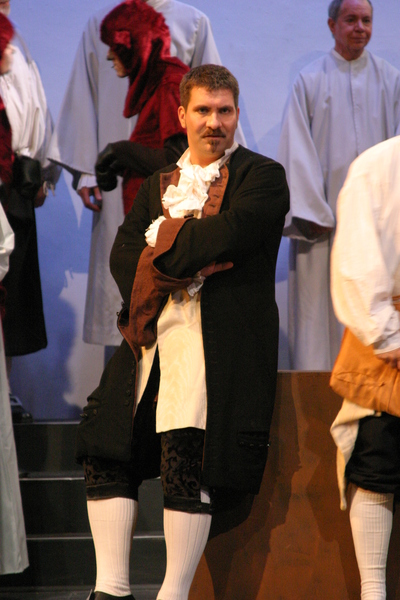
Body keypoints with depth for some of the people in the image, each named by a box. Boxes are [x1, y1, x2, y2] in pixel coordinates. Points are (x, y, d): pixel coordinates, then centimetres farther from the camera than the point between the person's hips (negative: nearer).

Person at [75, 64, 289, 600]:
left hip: (220, 339, -6)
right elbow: (122, 255, 11)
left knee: (188, 462, -15)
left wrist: (159, 255, -2)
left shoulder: (262, 176, 6)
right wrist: (187, 265, -8)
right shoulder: (158, 185, 23)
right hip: (152, 334, 6)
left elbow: (231, 231, -13)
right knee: (106, 452, -1)